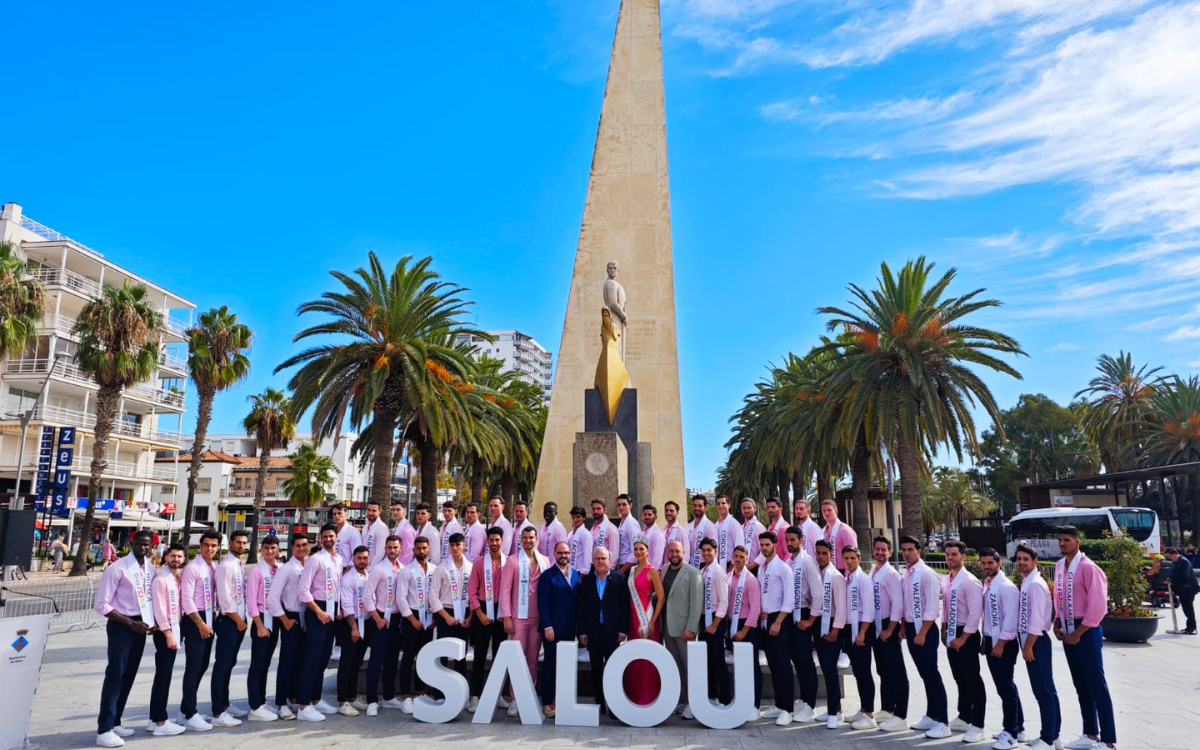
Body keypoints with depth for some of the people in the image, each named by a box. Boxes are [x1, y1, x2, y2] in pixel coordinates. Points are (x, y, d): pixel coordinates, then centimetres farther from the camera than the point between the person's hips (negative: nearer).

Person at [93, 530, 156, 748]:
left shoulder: (151, 568, 5)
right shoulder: (117, 568, -14)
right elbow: (101, 605, -15)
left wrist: (153, 619, -4)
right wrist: (131, 623, -17)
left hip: (141, 626, 6)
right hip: (121, 626, -6)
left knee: (128, 676, 12)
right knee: (115, 676, -7)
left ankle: (115, 722, 24)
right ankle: (104, 730, 0)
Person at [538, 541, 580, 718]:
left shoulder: (576, 575, 10)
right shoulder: (548, 575, -3)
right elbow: (543, 603, -8)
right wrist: (547, 626, -14)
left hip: (570, 629, 4)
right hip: (552, 628, -4)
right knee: (550, 665, 3)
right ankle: (547, 703, 11)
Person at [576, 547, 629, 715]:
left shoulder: (619, 579, 1)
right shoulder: (586, 580, 6)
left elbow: (624, 606, -1)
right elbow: (580, 607, 5)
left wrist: (622, 630, -6)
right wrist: (581, 632, -1)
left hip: (612, 631, -2)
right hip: (592, 631, 2)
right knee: (596, 669, 8)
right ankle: (599, 703, 15)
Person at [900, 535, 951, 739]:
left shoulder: (927, 574, -16)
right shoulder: (905, 574, 7)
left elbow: (931, 608, -18)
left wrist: (922, 633, -18)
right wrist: (904, 627, 13)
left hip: (925, 629, -8)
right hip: (911, 627, 8)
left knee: (932, 674, -4)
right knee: (925, 675, 16)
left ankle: (942, 722, 3)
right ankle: (931, 716, 26)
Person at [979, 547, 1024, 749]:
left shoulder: (1006, 586, -15)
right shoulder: (985, 585, 9)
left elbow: (1011, 618, -19)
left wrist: (1001, 643, -19)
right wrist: (984, 640, 15)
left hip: (1004, 643, -8)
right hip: (991, 641, 8)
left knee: (1006, 687, -3)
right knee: (1004, 686, 16)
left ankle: (1011, 733, 5)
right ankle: (1017, 727, 28)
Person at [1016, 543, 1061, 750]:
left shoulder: (1035, 584, -17)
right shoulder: (1026, 583, 12)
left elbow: (1036, 620, -21)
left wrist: (1028, 647, -18)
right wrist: (1025, 645, 14)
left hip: (1036, 642, -10)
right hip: (1030, 640, 10)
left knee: (1043, 690, -2)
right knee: (1045, 689, 16)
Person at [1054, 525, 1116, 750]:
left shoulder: (1087, 567, -15)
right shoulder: (1059, 566, 9)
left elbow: (1097, 605, -18)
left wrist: (1078, 632, -16)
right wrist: (1057, 623, 6)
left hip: (1086, 631, -8)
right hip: (1068, 632, 8)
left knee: (1096, 685, -3)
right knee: (1080, 685, 15)